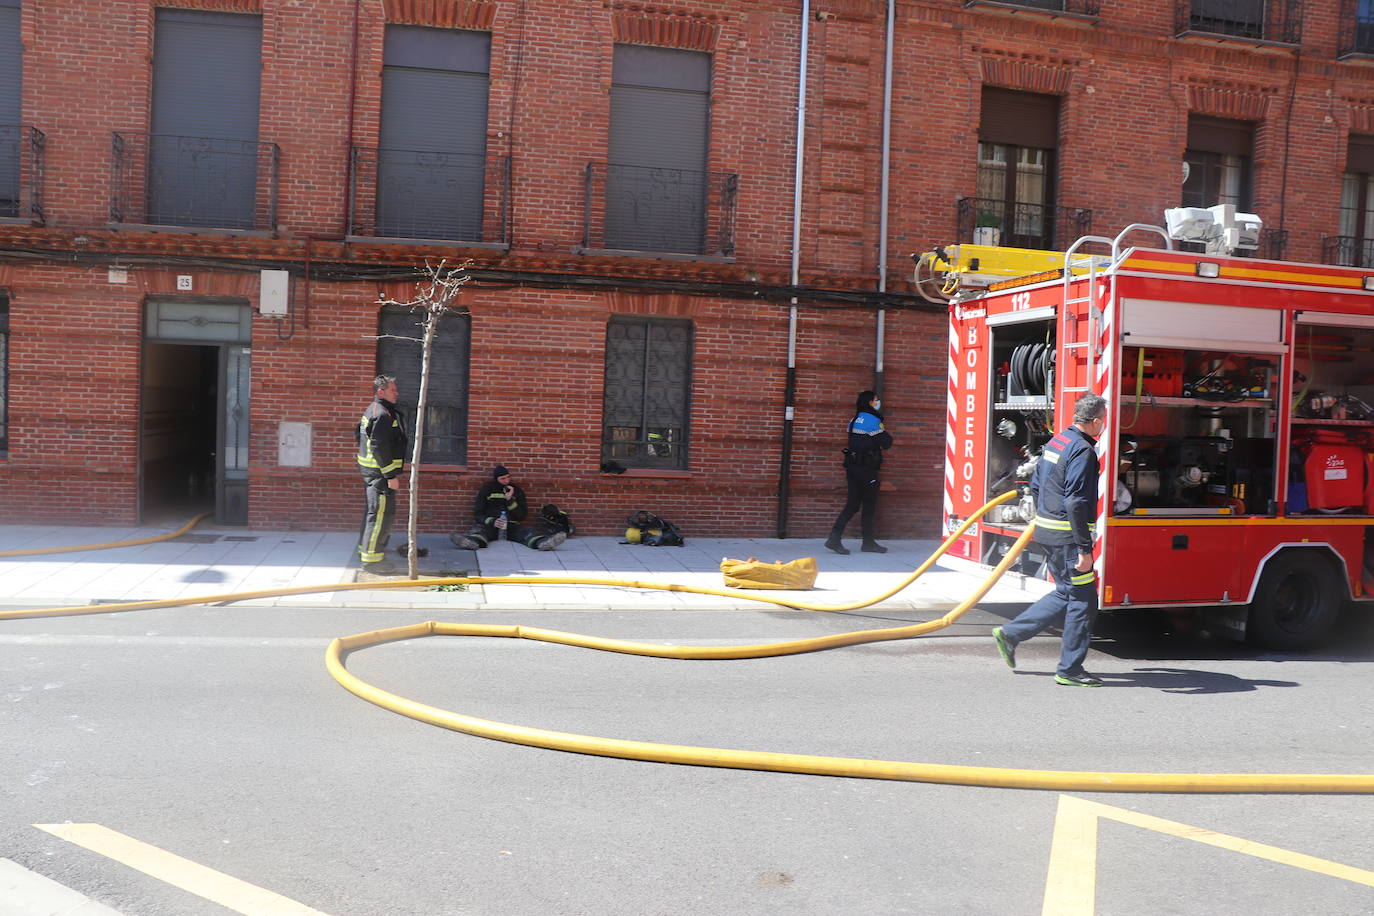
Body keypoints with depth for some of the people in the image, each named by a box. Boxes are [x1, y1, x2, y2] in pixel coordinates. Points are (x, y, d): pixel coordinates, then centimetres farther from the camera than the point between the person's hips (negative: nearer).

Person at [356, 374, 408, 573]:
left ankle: (365, 550, 32)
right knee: (381, 513, -9)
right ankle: (372, 559, -6)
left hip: (372, 471, 11)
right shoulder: (381, 414, -18)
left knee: (374, 511, 20)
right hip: (380, 472, -11)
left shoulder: (372, 411, 16)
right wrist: (391, 475, -21)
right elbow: (379, 448, -23)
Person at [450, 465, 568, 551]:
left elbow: (522, 516, 7)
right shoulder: (486, 489, 10)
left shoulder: (516, 490, 13)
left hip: (511, 527, 1)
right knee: (478, 528, -33)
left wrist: (510, 500, -7)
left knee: (527, 532, -30)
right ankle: (474, 541, -69)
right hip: (491, 525, -1)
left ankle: (541, 542, -63)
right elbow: (477, 514, 4)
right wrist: (492, 521, -17)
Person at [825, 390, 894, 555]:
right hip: (866, 467, -8)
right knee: (869, 505, 4)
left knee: (852, 504, 7)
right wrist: (889, 436, 7)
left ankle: (834, 537, -4)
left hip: (852, 465, 8)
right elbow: (886, 443, -10)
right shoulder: (872, 420, -11)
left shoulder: (855, 420, 15)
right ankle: (868, 542, 11)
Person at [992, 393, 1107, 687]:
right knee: (1082, 599, 0)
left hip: (1046, 530, 9)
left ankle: (1010, 634, 19)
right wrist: (1084, 549, -21)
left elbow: (1035, 486, 19)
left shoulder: (1056, 441, 12)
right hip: (1067, 536, -9)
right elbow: (1076, 503, -23)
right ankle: (1069, 670, 6)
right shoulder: (1082, 451, -16)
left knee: (1066, 593, 19)